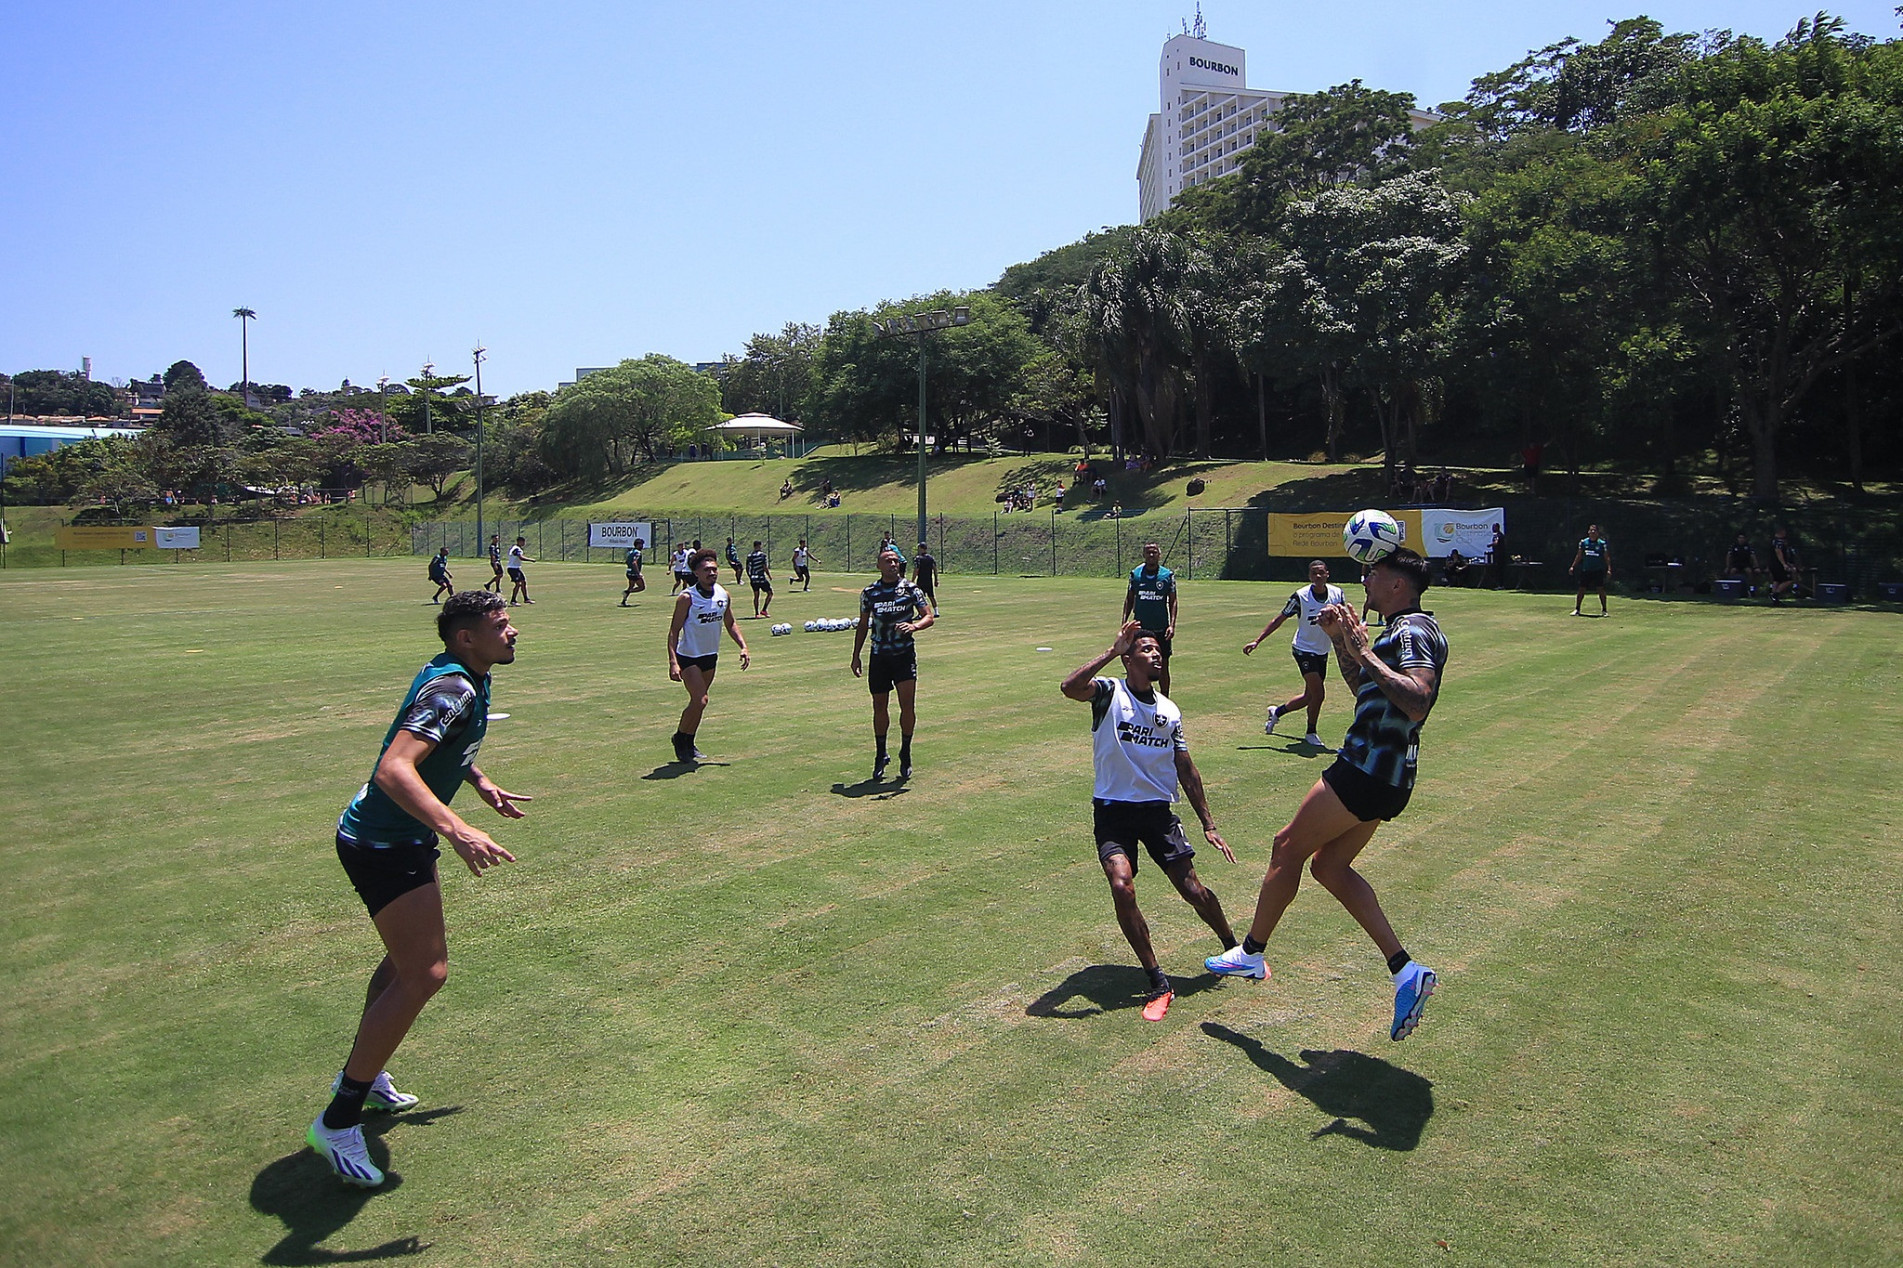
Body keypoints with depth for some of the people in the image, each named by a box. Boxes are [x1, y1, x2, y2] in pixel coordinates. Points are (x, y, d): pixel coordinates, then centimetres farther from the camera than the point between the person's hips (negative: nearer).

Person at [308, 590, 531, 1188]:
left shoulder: (464, 681, 7)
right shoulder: (453, 690, -25)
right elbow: (393, 770, -39)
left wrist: (482, 784, 27)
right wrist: (456, 830, -49)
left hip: (400, 839, 11)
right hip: (382, 844, -11)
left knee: (408, 957, 25)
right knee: (425, 972, -14)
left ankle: (364, 1073, 44)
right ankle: (338, 1121, -4)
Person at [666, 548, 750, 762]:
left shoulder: (723, 594, 0)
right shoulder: (687, 598, -18)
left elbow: (730, 623, 15)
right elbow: (674, 630, -17)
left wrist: (743, 646, 4)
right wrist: (673, 662, -26)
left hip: (711, 656, 6)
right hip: (688, 657, -6)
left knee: (699, 701, 13)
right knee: (700, 701, -15)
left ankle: (689, 744, 27)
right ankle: (680, 738, 7)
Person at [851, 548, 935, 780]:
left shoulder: (911, 589, -1)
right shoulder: (869, 593, 6)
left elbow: (929, 617, -7)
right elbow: (863, 626, 15)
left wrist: (913, 626, -28)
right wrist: (856, 655, 11)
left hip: (904, 654, -2)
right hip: (879, 656, 2)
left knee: (907, 703, -11)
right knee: (879, 706, 6)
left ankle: (905, 753, 6)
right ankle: (880, 755, 21)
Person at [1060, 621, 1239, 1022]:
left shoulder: (1169, 711, 10)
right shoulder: (1110, 693, -6)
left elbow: (1186, 771, 16)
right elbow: (1070, 687, -29)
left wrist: (1208, 825, 14)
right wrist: (1113, 650, -27)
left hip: (1158, 810, 4)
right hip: (1112, 812, -3)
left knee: (1192, 889, -1)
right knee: (1121, 886, -23)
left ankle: (1235, 950, 28)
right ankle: (1158, 981, -9)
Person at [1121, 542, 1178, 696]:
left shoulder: (1168, 575, -2)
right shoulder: (1135, 573, 1)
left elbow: (1173, 602, 2)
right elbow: (1129, 599, 10)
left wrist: (1172, 625, -9)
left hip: (1161, 630, -1)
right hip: (1139, 628, 1)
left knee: (1163, 667, 5)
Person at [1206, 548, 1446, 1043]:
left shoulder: (1412, 631, -15)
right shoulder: (1404, 630, 18)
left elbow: (1417, 701, -32)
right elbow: (1364, 689, 30)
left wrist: (1365, 653, -26)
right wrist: (1342, 642, 17)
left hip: (1368, 771, -11)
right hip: (1384, 776, 11)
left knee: (1288, 847, 1)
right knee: (1328, 865, 14)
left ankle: (1251, 953, 16)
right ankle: (1406, 970, 11)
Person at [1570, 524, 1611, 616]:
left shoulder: (1602, 543, 1)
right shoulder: (1583, 542, 5)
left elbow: (1607, 557, 2)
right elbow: (1579, 556, 12)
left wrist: (1609, 569, -7)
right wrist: (1573, 566, 7)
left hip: (1598, 570, -1)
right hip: (1585, 570, 1)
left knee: (1601, 589, -5)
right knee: (1582, 590, 1)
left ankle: (1604, 611, 3)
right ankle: (1577, 610, 11)